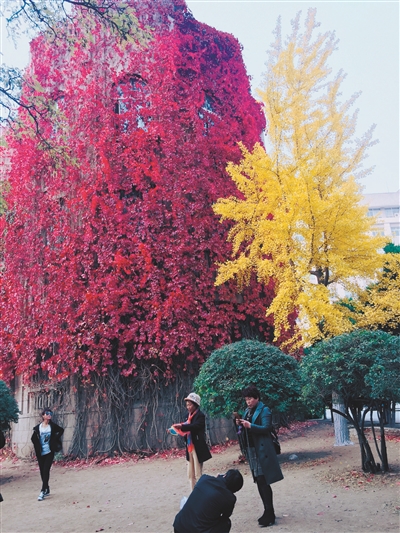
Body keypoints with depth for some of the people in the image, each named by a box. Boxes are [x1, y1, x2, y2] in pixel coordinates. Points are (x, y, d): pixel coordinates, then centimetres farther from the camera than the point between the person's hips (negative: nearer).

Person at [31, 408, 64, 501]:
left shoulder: (53, 426, -3)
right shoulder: (37, 428, -3)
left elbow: (61, 430, 13)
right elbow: (33, 439, 6)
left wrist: (56, 439, 0)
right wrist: (37, 448, -5)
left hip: (49, 452, -2)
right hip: (40, 454, 2)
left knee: (46, 471, -10)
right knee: (42, 472, 9)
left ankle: (43, 491, -8)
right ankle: (47, 489, 24)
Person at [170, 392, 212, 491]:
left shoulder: (200, 415, -8)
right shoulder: (190, 416, 12)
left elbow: (195, 426, -25)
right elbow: (189, 430, 11)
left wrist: (182, 426, -29)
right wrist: (179, 430, -5)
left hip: (197, 448, -7)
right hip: (190, 448, 7)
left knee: (198, 474, -3)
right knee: (191, 475, 10)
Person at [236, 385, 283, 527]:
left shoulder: (264, 410, -8)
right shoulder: (247, 411, 14)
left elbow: (266, 428, -18)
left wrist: (250, 426, -29)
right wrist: (241, 424, -5)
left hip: (262, 450, -8)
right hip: (251, 450, 8)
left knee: (263, 482, -8)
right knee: (259, 482, 12)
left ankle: (270, 514, -2)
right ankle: (268, 512, 22)